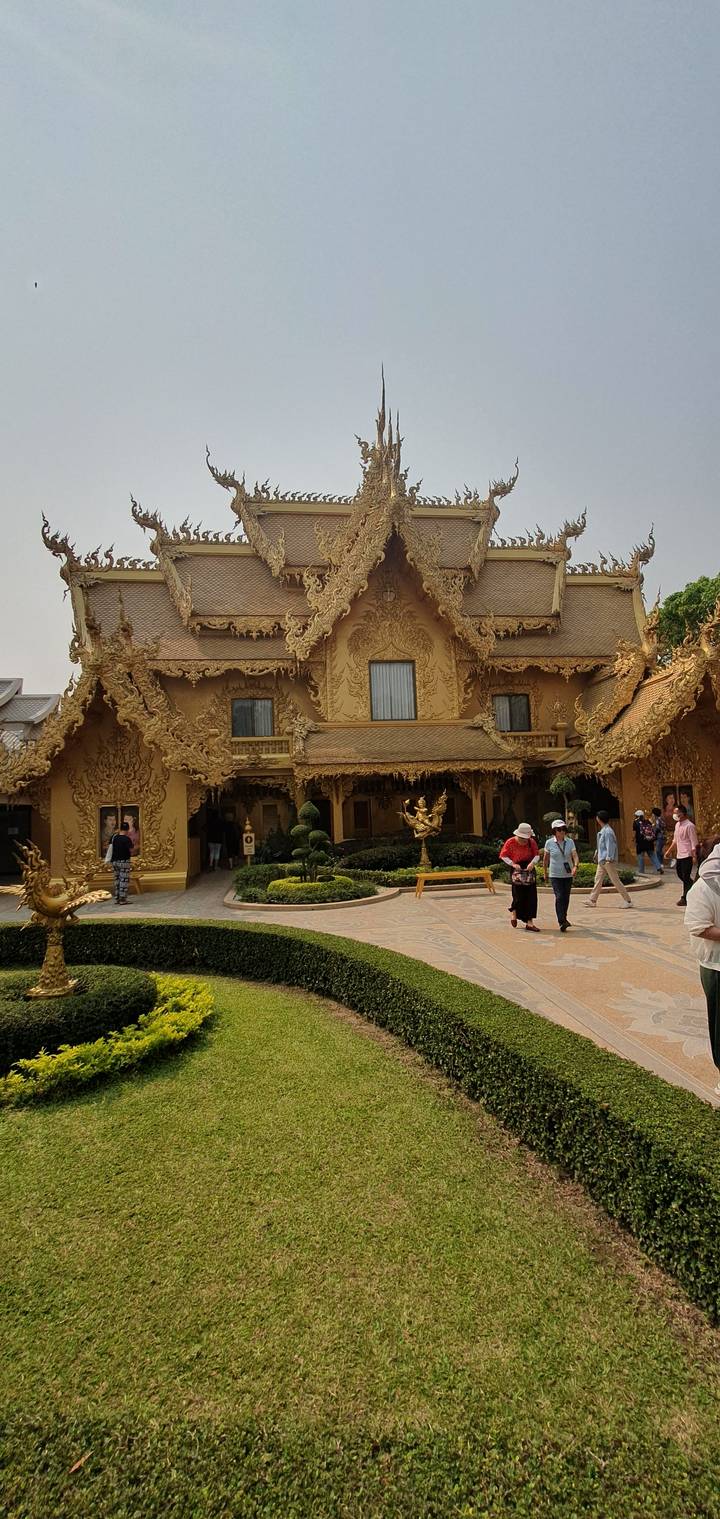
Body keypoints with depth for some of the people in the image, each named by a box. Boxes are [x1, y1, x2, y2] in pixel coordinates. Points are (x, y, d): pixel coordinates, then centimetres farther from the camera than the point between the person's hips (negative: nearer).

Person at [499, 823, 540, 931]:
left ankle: (530, 922, 4)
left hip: (529, 869, 3)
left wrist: (532, 863, -17)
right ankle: (514, 911, 29)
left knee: (531, 897, -1)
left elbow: (537, 854, 4)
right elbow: (503, 855, -4)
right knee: (519, 896, -5)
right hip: (517, 870, -3)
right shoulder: (510, 842, -9)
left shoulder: (532, 842, -1)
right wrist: (513, 864, -17)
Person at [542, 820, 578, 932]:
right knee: (559, 897, -14)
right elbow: (545, 859, 8)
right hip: (555, 875, -3)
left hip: (568, 875, 3)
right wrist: (545, 872, 13)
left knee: (566, 898, 11)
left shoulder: (570, 842, 1)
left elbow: (575, 855, -10)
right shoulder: (549, 843, -3)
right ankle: (562, 922, -19)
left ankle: (563, 919, 30)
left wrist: (575, 866, -28)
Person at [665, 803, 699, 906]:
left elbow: (694, 843, -16)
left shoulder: (689, 826, -14)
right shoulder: (677, 825, 12)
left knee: (686, 878, -2)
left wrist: (694, 856, -22)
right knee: (681, 874, 16)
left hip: (687, 855, -9)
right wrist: (669, 851, 21)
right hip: (679, 855, 9)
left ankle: (685, 899, 7)